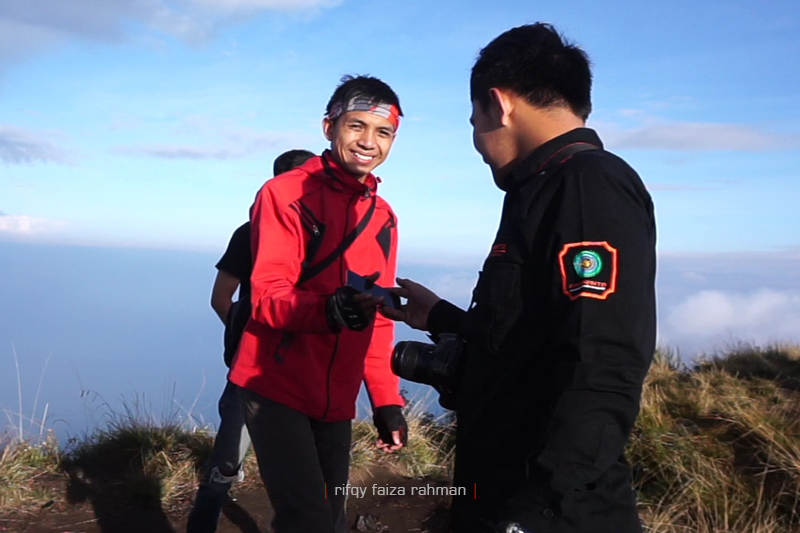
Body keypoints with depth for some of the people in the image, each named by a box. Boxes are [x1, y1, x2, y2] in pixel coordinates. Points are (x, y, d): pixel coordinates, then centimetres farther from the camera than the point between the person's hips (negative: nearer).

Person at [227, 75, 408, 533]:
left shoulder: (384, 217, 9)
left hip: (336, 398, 6)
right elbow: (267, 298, -18)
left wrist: (387, 399, 6)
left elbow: (378, 319, 12)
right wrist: (329, 309, -37)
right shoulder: (285, 194, -10)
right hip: (276, 388, -6)